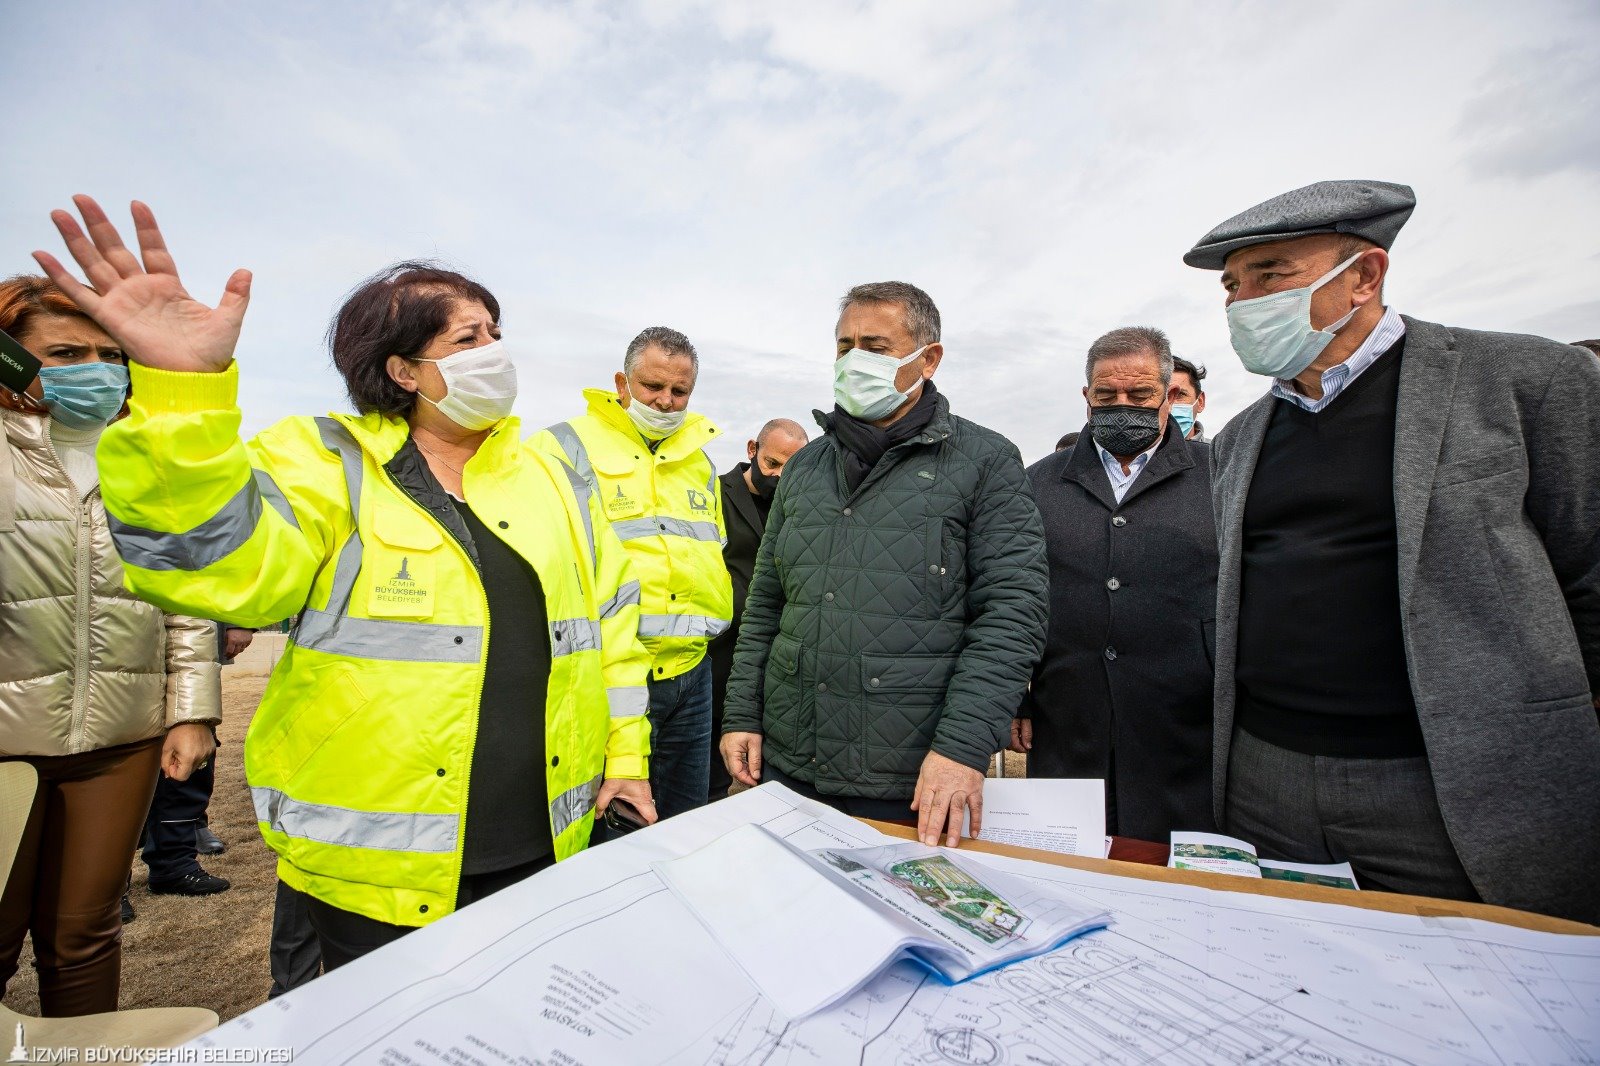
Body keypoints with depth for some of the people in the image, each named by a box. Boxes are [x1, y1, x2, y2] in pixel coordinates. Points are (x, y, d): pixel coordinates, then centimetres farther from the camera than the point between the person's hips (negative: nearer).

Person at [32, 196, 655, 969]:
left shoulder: (549, 477, 6)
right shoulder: (327, 464, -5)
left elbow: (612, 618, 7)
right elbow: (219, 564, -23)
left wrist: (625, 758, 4)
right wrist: (181, 392, -37)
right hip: (376, 871, -3)